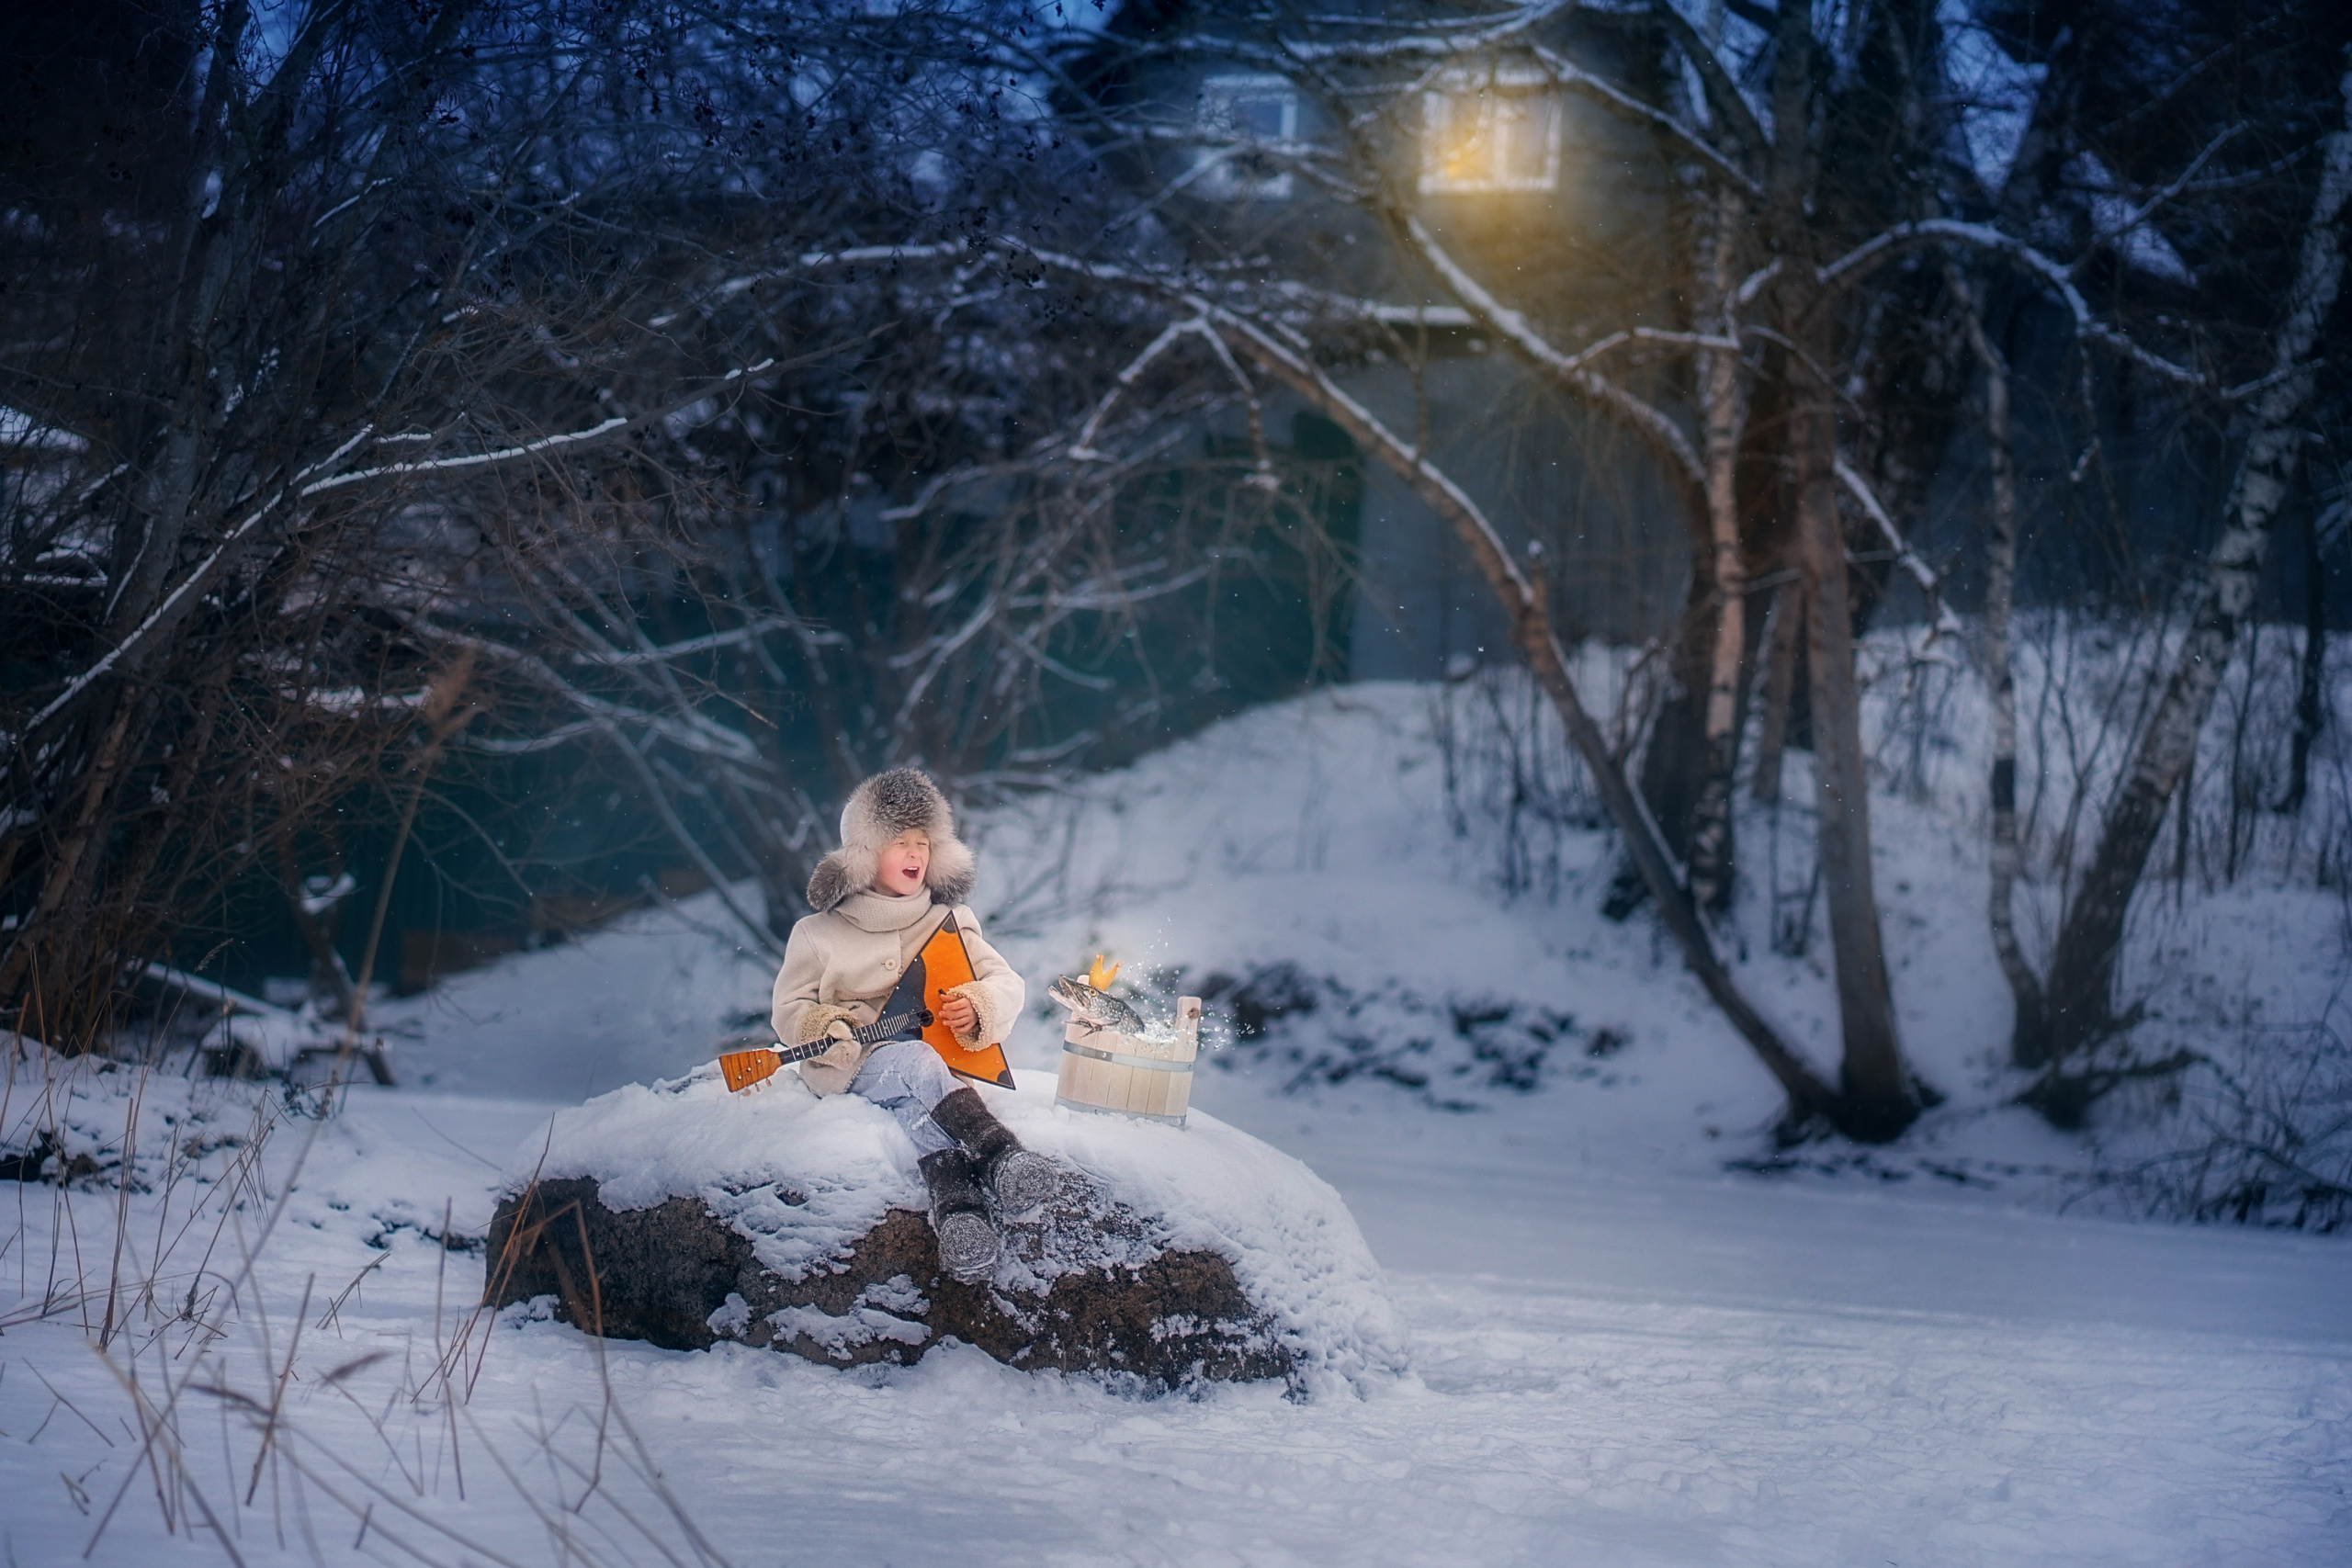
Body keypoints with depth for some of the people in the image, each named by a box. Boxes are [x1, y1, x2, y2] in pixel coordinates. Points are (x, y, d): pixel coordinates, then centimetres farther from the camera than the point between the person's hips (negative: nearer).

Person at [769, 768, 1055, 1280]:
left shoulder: (950, 922, 15)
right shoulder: (818, 933, 10)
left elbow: (1008, 985, 11)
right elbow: (791, 1008, 7)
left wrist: (977, 1007, -12)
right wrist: (823, 1030, -16)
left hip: (944, 1054, 1)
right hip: (857, 1064, -1)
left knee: (915, 1100, -36)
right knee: (915, 1064, -37)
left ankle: (954, 1202, -62)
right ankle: (1000, 1155, -56)